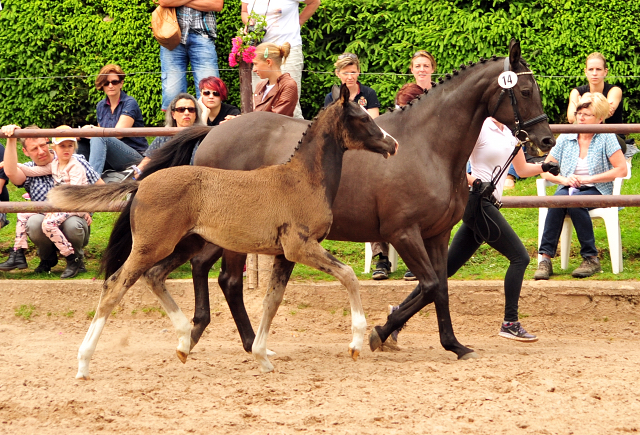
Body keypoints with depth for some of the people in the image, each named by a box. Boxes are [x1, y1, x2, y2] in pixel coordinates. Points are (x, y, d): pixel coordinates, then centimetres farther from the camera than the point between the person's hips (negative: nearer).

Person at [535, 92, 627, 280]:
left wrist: (589, 179, -13)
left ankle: (591, 259, -27)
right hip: (568, 188, 3)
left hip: (596, 191, -3)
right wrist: (563, 180, -12)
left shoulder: (606, 138, -1)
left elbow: (621, 170, -9)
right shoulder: (565, 138, 8)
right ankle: (545, 259, -35)